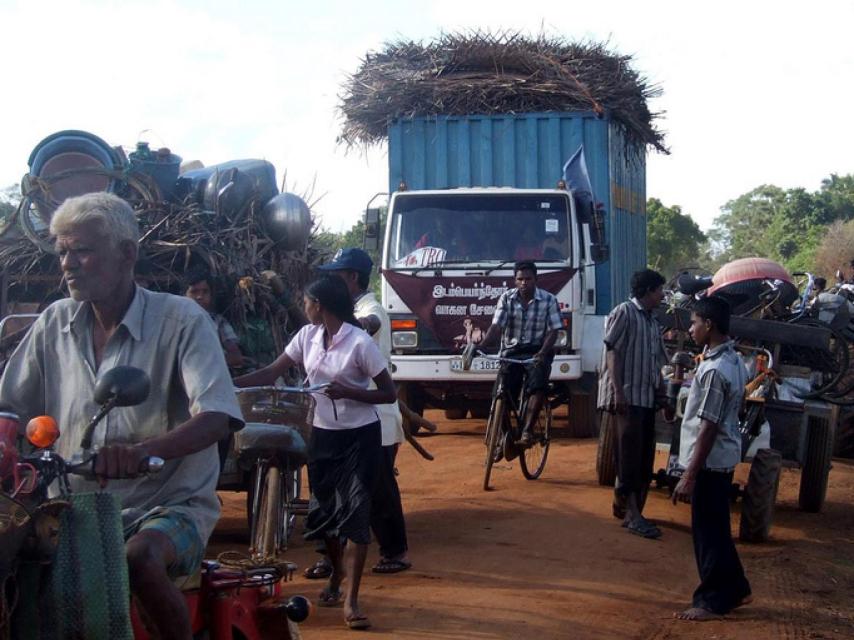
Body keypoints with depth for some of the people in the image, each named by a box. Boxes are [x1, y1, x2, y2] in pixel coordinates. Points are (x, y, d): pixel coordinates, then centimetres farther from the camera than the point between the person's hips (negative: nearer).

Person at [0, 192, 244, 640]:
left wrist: (143, 450, -38)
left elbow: (216, 417, -19)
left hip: (170, 502, -4)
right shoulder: (55, 324, 7)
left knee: (139, 557, -34)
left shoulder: (180, 320, -8)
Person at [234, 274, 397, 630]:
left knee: (356, 513, -9)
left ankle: (351, 599, -8)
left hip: (360, 437, -6)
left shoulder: (359, 342, -17)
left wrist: (346, 392, -25)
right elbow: (272, 374, 3)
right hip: (323, 434, 6)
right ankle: (336, 574, 37)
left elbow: (389, 394, -13)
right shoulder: (307, 336, 1)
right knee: (323, 509, 12)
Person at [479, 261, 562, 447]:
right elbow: (496, 326, -7)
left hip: (537, 352, -2)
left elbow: (553, 331, -8)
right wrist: (480, 346, -24)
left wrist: (542, 353, -25)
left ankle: (527, 432, -27)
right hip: (511, 352, 2)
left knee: (538, 387, -27)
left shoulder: (548, 300, -4)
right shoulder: (506, 298, 0)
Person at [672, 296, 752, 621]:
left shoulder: (715, 370, -23)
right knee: (716, 528, 19)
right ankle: (735, 589, 29)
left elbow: (708, 427, -23)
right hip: (723, 457, 10)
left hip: (710, 461, -10)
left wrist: (689, 476, -21)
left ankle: (713, 600, 11)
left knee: (708, 532, 1)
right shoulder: (732, 360, 7)